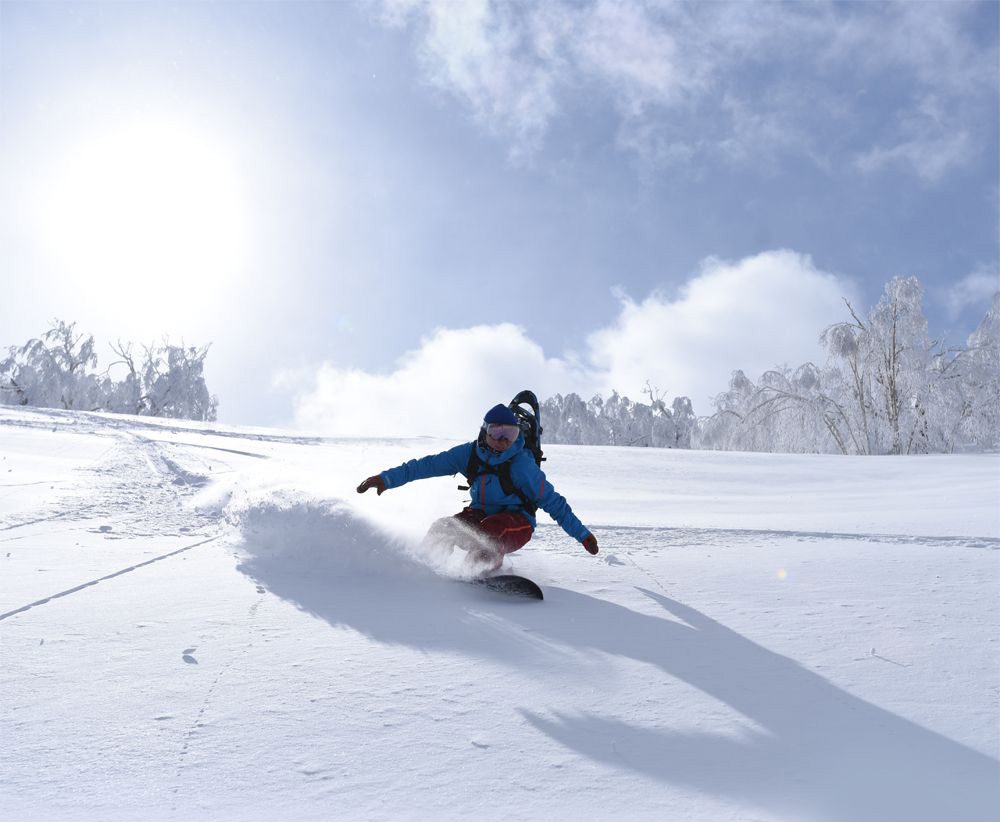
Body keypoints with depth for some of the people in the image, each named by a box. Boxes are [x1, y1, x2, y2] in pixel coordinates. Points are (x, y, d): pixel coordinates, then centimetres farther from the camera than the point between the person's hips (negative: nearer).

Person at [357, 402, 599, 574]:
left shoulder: (521, 464, -20)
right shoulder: (470, 453, -9)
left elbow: (552, 501, -15)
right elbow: (428, 465, -7)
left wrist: (582, 534, -15)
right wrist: (387, 478, -12)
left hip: (517, 525, -5)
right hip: (480, 515, 5)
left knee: (490, 529, -36)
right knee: (443, 529, -14)